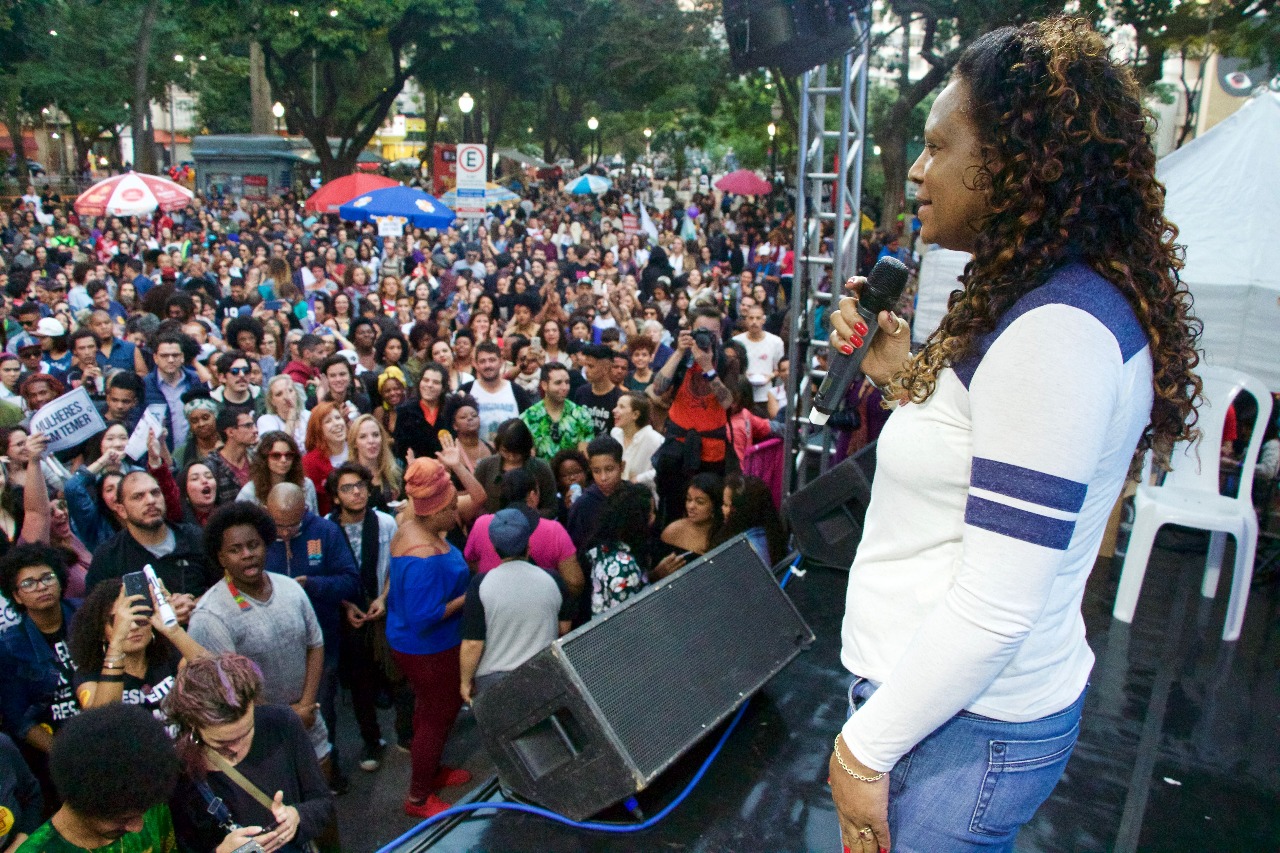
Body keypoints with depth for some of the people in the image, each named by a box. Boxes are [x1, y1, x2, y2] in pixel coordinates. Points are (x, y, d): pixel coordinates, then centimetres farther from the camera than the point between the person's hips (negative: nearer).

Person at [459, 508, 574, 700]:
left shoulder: (481, 585, -18)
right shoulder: (552, 581, -11)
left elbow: (473, 643, -16)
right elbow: (564, 628, 2)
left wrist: (465, 681, -1)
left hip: (493, 679, -1)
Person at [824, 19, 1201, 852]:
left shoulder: (1057, 329, -24)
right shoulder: (1061, 304, 7)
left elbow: (995, 605, -26)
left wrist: (866, 748, -17)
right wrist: (902, 372, 5)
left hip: (964, 730, -9)